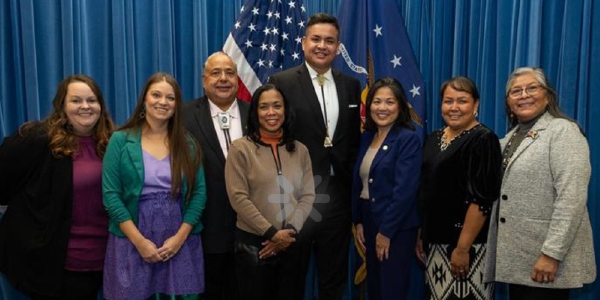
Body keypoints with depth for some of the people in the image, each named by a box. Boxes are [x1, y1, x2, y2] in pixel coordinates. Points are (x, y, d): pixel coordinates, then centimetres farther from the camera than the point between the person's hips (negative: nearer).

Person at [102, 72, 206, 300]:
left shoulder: (187, 144, 5)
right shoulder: (121, 140, -1)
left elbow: (199, 192, 2)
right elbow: (111, 195, -5)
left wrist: (180, 237, -9)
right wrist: (139, 241, -11)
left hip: (180, 242, 2)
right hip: (132, 242, -2)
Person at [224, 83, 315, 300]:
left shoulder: (300, 150, 7)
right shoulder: (240, 148, -4)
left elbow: (307, 196, 3)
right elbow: (238, 197, -11)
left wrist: (290, 231, -11)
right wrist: (272, 233, -14)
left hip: (293, 243, 3)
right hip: (253, 243, -3)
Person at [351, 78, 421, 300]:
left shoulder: (408, 139, -13)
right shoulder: (367, 136, 8)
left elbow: (405, 190, -19)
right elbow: (357, 182, 11)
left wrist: (386, 231, -17)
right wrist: (358, 222, 6)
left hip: (396, 227, -7)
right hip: (369, 221, 7)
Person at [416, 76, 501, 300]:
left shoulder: (483, 140, -11)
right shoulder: (433, 139, 10)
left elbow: (481, 200, -17)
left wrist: (463, 248, -20)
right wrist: (420, 235, 12)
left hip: (468, 244, -6)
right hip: (435, 241, 6)